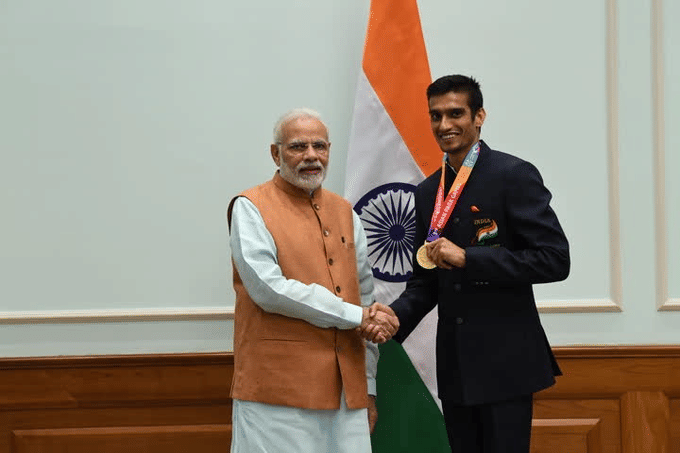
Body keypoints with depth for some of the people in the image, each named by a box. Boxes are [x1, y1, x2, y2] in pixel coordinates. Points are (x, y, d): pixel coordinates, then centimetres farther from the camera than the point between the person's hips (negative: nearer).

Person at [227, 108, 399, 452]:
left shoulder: (344, 213, 15)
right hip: (278, 390, -5)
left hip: (346, 390, 5)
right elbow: (268, 288, -14)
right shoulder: (251, 208, -2)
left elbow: (365, 298, 16)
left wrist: (368, 384, 14)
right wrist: (354, 316, -11)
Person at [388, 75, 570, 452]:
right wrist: (396, 315, -5)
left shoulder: (514, 175, -8)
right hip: (455, 364, 6)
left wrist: (466, 258, -20)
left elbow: (555, 260, -16)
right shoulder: (428, 192, 12)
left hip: (504, 361, -6)